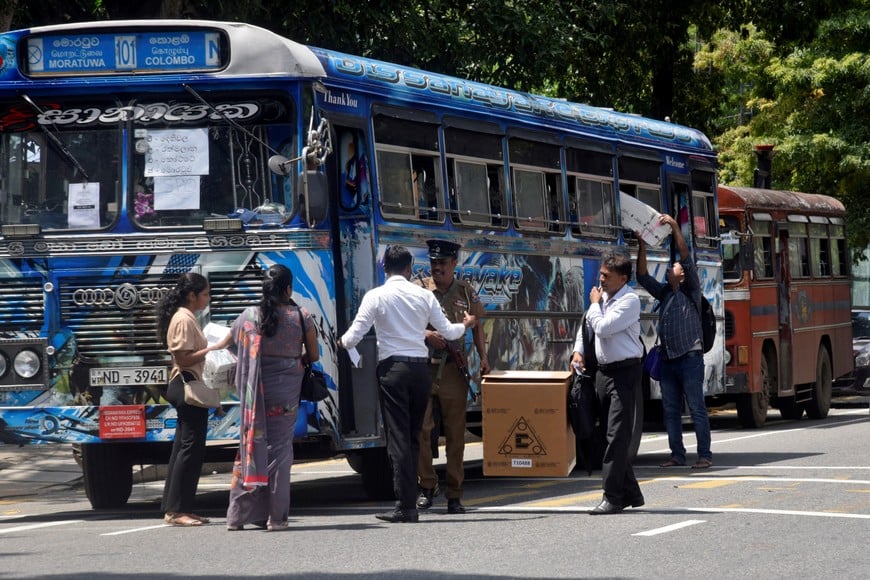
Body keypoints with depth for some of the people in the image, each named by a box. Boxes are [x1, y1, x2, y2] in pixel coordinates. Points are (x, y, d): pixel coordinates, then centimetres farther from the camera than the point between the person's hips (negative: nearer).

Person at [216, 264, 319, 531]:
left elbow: (227, 342, 16)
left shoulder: (249, 316, 0)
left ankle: (238, 515, 9)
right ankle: (275, 516, 1)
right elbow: (313, 356, 3)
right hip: (286, 393, -1)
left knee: (249, 446, 8)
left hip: (255, 393, 1)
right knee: (280, 448, 3)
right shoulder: (301, 317, -4)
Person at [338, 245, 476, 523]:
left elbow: (353, 337, -6)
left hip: (392, 369, -3)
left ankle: (405, 506, -10)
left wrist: (342, 342, 17)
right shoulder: (424, 296, 5)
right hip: (420, 369, 3)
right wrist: (465, 325, 31)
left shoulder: (376, 296, -3)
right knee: (414, 437, 12)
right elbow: (447, 331, 9)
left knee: (398, 438, -4)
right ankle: (410, 503, 11)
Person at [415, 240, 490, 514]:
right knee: (421, 429, -6)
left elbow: (476, 326, 16)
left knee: (455, 434, 3)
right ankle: (427, 485, 9)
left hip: (454, 371, 1)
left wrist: (483, 357, 4)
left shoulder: (466, 292, 10)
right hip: (423, 369, -1)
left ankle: (454, 494, 9)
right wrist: (426, 334, -18)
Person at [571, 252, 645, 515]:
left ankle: (612, 497, -14)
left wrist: (595, 304, -5)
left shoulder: (629, 301, -13)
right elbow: (587, 324, 25)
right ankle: (630, 493, 20)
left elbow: (603, 327, -21)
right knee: (611, 434, 11)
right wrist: (578, 351, 10)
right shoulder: (602, 296, 11)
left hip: (625, 371, -8)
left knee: (618, 434, -11)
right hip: (603, 371, 9)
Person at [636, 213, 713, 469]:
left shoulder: (690, 291, 1)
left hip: (690, 358, -7)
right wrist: (642, 246, 9)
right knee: (671, 410, 6)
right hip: (668, 359, 7)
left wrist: (674, 226, -12)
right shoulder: (664, 293, 18)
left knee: (697, 409, -6)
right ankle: (677, 455, 11)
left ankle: (705, 455, -5)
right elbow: (642, 277, 16)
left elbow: (686, 257, -8)